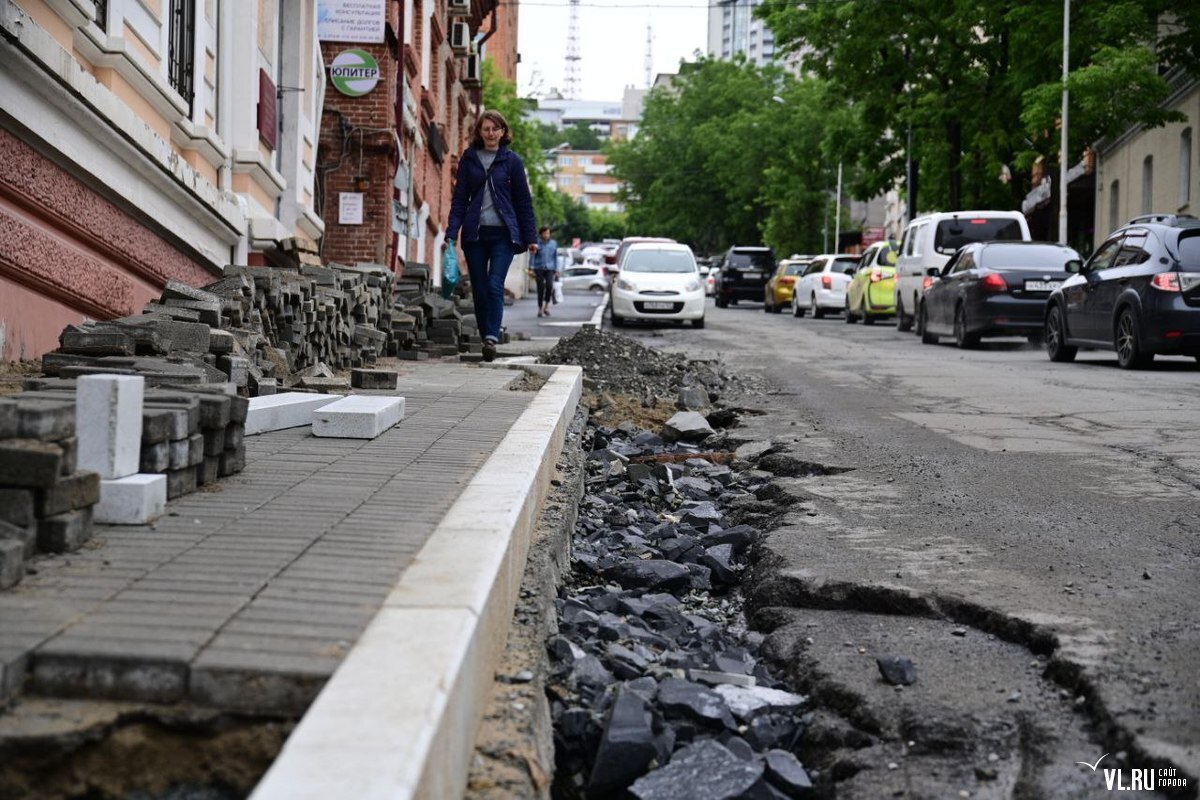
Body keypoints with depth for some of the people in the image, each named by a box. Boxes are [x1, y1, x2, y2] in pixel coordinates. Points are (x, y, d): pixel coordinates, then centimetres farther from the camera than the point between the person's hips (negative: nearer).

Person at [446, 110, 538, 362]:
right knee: (479, 290, 5)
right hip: (474, 233, 2)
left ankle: (492, 337, -22)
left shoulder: (512, 160, 4)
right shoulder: (469, 159, 8)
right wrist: (451, 233, -4)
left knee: (495, 286, -16)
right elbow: (459, 198, 7)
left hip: (503, 233, -2)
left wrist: (530, 237, 3)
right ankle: (486, 338, 15)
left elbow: (524, 201, 7)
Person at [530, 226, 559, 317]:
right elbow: (532, 257, 4)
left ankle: (546, 306, -2)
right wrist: (532, 269, -2)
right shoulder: (537, 244, 2)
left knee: (549, 285, -19)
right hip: (539, 268, -1)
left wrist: (556, 270, 12)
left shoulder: (553, 243, 11)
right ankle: (540, 309, 8)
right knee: (540, 288, -3)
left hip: (549, 269, 1)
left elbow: (555, 257, 16)